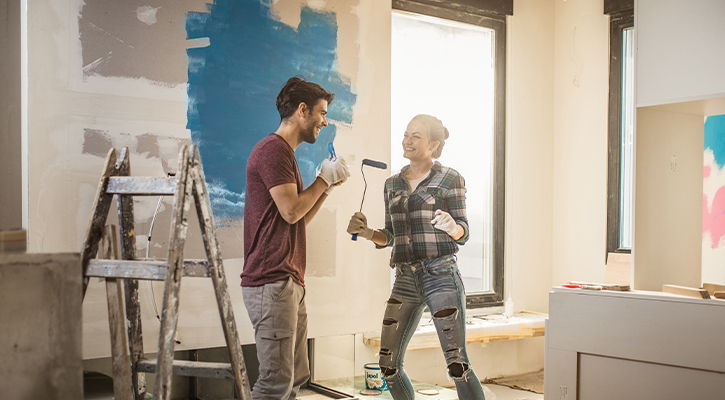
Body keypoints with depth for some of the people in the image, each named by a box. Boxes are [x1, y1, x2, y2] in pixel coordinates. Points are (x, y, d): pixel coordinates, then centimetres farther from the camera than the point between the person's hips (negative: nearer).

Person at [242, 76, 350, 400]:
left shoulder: (284, 153, 23)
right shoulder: (273, 149, -9)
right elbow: (291, 211, -17)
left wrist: (327, 186, 12)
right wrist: (324, 178, -4)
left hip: (290, 282, 11)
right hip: (271, 282, -11)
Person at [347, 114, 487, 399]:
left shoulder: (450, 179, 1)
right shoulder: (392, 184, 15)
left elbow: (462, 234, 0)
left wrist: (450, 226, -23)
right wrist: (366, 232, -2)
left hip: (440, 274, -5)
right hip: (405, 279, 5)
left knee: (457, 364, -11)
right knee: (388, 365, 7)